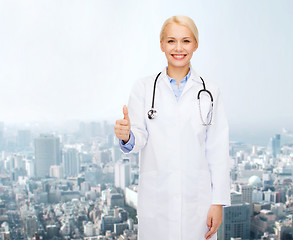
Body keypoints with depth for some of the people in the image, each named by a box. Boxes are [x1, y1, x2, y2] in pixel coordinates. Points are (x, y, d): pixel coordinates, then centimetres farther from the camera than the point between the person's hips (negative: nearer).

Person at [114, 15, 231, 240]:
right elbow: (139, 138, -2)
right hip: (155, 199, 0)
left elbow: (218, 151, 1)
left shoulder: (209, 92, 3)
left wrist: (218, 202, -2)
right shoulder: (143, 88, 2)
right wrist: (127, 136, -25)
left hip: (197, 198, 0)